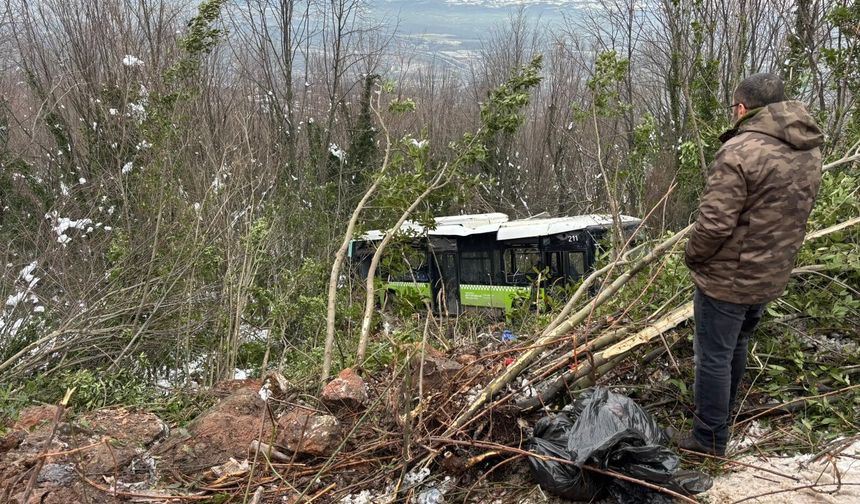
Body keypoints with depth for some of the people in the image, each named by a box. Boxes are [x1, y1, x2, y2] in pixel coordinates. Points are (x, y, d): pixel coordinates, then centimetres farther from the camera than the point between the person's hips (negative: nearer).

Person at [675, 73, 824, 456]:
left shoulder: (741, 151, -23)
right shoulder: (809, 152, 5)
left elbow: (714, 223, -25)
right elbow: (794, 217, 12)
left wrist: (692, 256, -7)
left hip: (727, 277, -8)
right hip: (771, 277, 8)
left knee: (714, 355, 6)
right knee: (736, 348, 25)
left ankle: (709, 438, 17)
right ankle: (721, 417, 41)